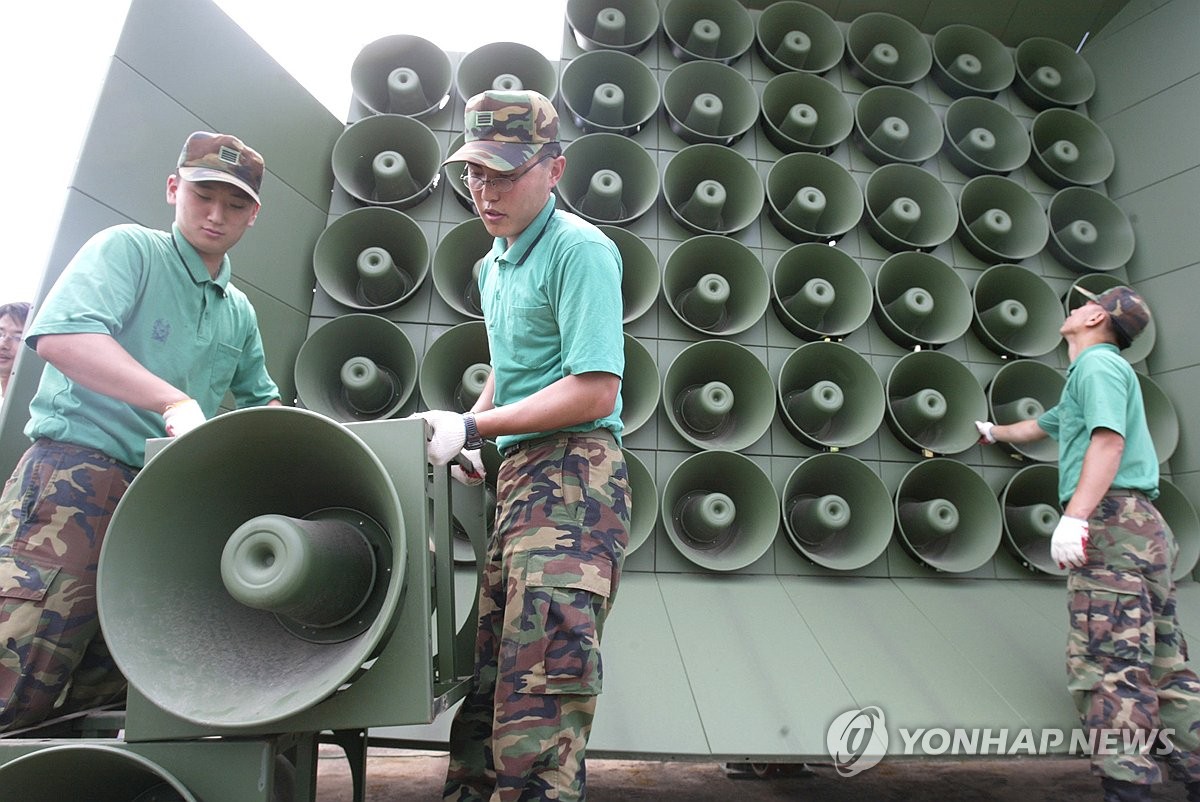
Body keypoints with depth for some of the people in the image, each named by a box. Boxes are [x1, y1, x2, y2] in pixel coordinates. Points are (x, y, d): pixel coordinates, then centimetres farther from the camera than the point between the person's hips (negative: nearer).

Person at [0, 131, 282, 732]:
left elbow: (260, 401, 31)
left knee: (101, 685, 8)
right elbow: (61, 335, -18)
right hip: (77, 473, -6)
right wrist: (174, 401, -25)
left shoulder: (239, 313, 20)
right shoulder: (128, 249, 1)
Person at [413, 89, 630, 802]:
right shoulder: (494, 263, 20)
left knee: (538, 694, -11)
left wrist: (473, 426, -13)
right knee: (485, 670, 14)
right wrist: (468, 437, 15)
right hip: (518, 476, 9)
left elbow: (595, 393, -17)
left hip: (573, 473, -9)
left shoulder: (580, 250, -9)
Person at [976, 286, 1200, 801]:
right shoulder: (1087, 376, 28)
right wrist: (995, 432, 62)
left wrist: (1075, 516, -27)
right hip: (1142, 528, 11)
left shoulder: (1098, 363, -3)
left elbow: (1109, 441, -18)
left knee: (1106, 667, -14)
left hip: (1111, 522, -11)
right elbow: (1039, 426, 45)